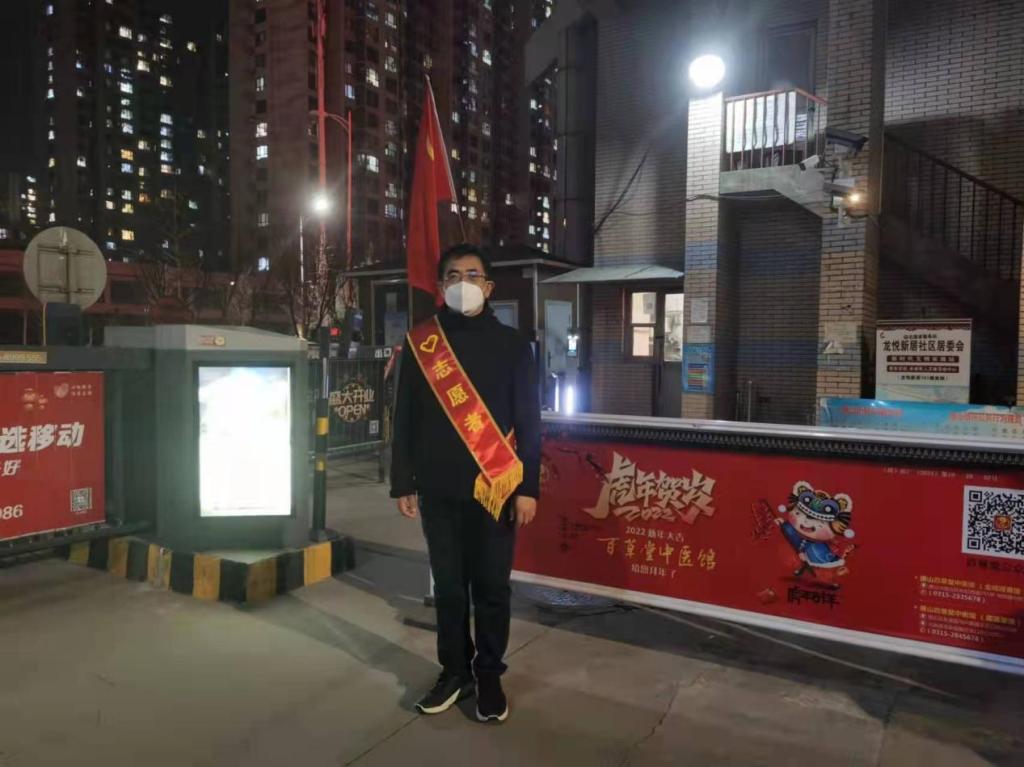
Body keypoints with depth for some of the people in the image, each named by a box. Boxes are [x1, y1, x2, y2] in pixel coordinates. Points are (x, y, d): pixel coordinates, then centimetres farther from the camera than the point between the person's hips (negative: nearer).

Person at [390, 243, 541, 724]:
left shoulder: (511, 343, 1)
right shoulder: (420, 343, 3)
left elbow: (528, 421, 0)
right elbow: (405, 419, 5)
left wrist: (528, 487, -5)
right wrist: (403, 483, 3)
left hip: (495, 487, -1)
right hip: (438, 488, 1)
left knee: (492, 587, 8)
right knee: (448, 586, 11)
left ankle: (489, 674, 25)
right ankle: (455, 670, 28)